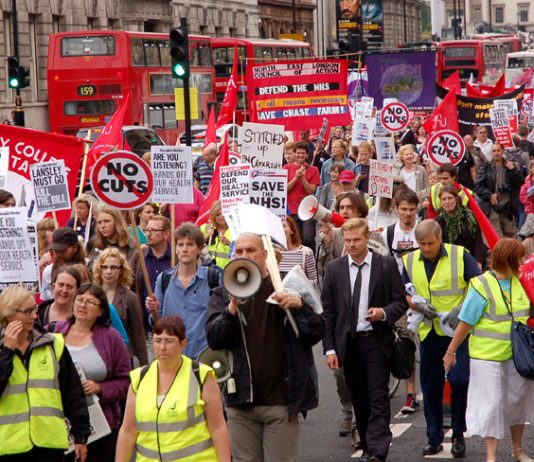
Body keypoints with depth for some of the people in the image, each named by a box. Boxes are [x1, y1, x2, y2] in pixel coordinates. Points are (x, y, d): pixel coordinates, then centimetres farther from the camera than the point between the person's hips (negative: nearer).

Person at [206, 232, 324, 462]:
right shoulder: (224, 294, 8)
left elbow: (317, 332, -1)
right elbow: (214, 339, -6)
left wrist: (299, 306, -19)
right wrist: (232, 308, -22)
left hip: (281, 401, -2)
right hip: (241, 401, 2)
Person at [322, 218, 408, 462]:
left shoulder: (387, 265, 1)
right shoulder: (334, 269, 5)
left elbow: (401, 301, 5)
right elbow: (327, 311, 5)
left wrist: (385, 312, -17)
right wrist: (329, 348, -2)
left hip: (376, 341, -2)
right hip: (348, 342, 2)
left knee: (378, 398, -10)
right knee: (359, 400, 9)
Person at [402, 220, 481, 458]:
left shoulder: (460, 255, -5)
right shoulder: (410, 261, 6)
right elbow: (404, 293, 12)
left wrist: (462, 308, -18)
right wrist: (418, 305, -8)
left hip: (458, 330, -4)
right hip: (429, 331, 4)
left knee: (459, 380, -9)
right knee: (430, 386, 7)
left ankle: (458, 436, 6)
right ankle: (434, 438, 18)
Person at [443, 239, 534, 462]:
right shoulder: (482, 286, -13)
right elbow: (465, 322, -10)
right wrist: (451, 352, -7)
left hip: (516, 354, 6)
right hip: (488, 355, -6)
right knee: (492, 403, -2)